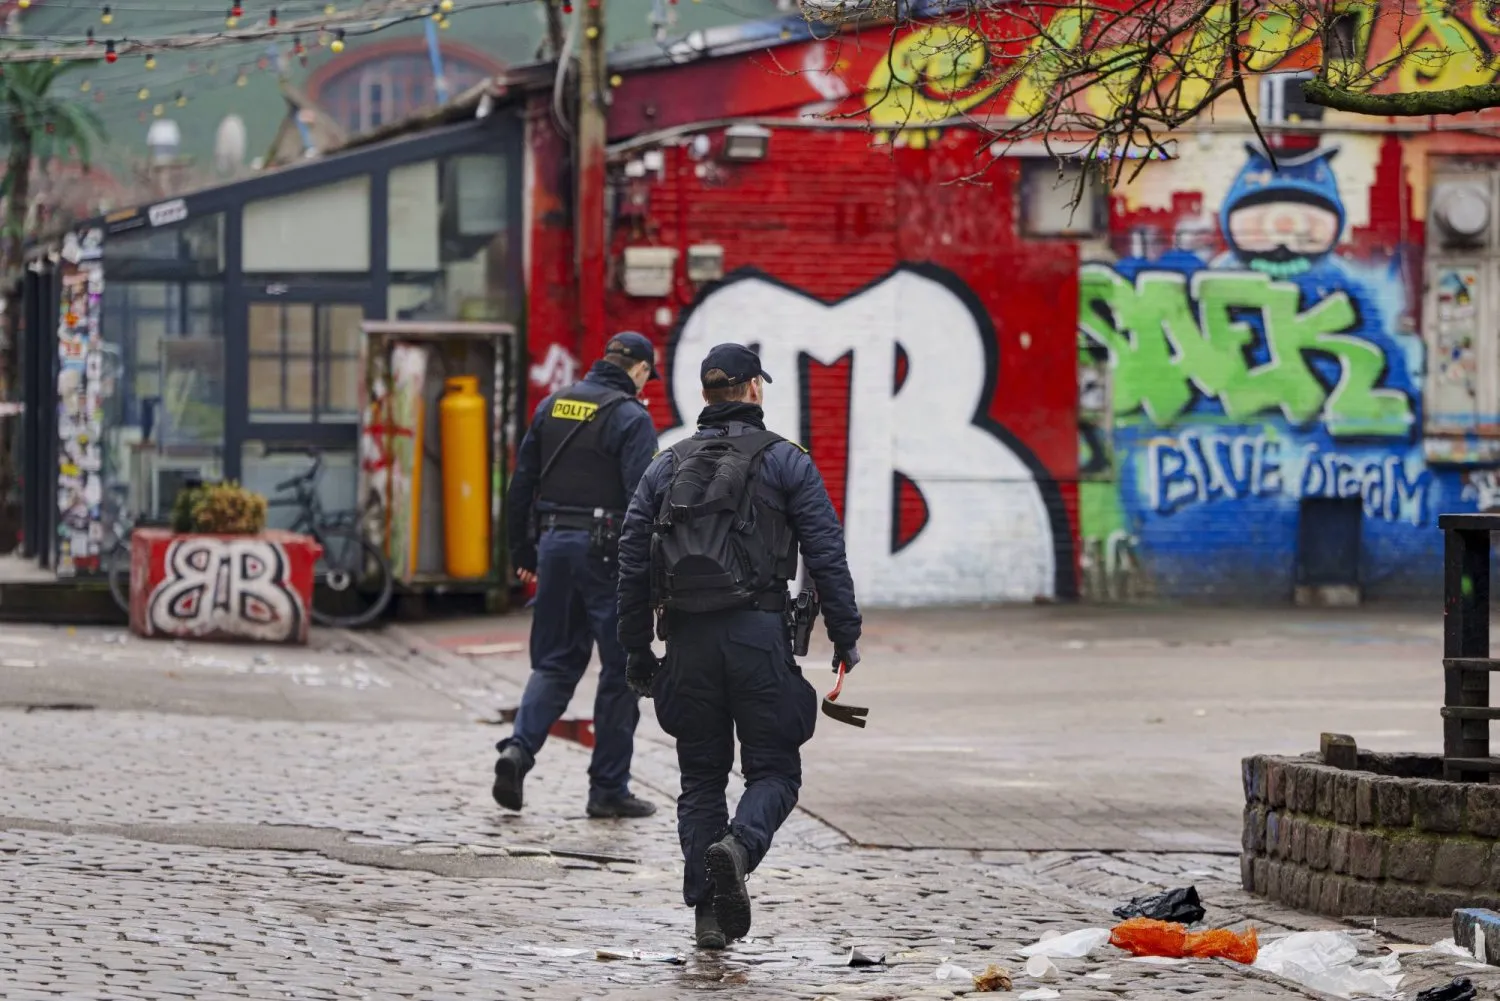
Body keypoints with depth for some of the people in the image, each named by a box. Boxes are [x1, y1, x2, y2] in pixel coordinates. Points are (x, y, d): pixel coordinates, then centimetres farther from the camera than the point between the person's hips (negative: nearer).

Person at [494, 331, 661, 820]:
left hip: (554, 542, 6)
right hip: (605, 551, -6)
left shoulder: (553, 405, 11)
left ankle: (519, 746, -9)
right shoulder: (630, 418, -10)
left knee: (556, 661, 14)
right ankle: (608, 788, 6)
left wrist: (523, 553, 19)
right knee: (621, 670, 4)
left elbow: (522, 483, 13)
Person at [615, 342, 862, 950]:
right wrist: (845, 636, 1)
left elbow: (632, 563, 10)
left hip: (687, 642, 3)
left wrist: (637, 653, 15)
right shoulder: (784, 462, 3)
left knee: (701, 779, 11)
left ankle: (708, 914, 5)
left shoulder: (666, 467, 12)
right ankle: (739, 846, -26)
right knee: (774, 770, 5)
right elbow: (826, 554, -4)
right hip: (758, 636, -3)